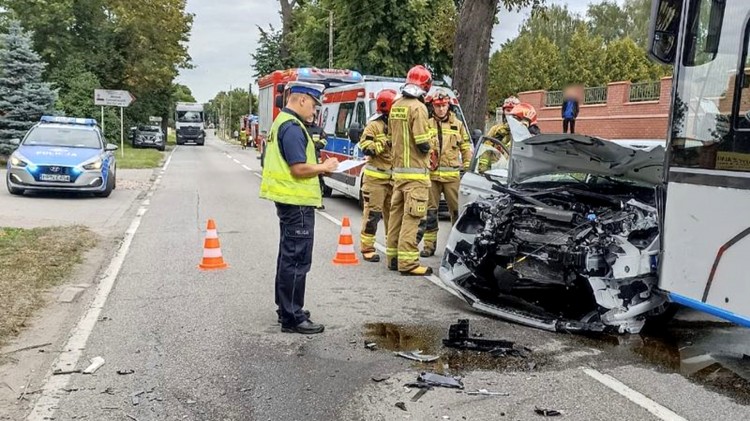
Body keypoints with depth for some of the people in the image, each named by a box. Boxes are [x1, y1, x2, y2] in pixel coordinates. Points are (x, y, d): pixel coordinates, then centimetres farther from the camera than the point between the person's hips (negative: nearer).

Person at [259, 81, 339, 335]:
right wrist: (324, 167, -8)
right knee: (297, 260, -6)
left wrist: (318, 168, 11)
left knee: (288, 257, 18)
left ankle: (286, 309, 29)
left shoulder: (282, 122, 15)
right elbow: (300, 169, -24)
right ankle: (292, 318, 0)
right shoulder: (293, 127, -17)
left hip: (288, 200, 11)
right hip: (297, 202, -11)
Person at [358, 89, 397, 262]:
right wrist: (385, 142, -21)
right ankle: (367, 248, 2)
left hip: (394, 177, 6)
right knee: (372, 213, -5)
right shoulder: (374, 125, -6)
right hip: (376, 177, -6)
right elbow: (366, 148, -17)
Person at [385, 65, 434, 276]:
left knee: (397, 212, 13)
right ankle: (407, 262, -8)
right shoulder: (418, 108, -15)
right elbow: (423, 144, -19)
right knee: (411, 217, -7)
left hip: (398, 169, 8)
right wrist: (427, 148, 1)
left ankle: (393, 256, 21)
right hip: (415, 172, -8)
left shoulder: (396, 106, 10)